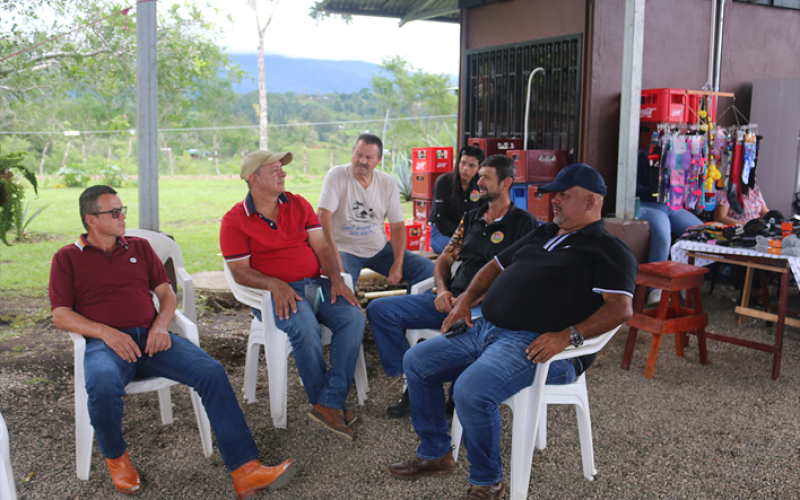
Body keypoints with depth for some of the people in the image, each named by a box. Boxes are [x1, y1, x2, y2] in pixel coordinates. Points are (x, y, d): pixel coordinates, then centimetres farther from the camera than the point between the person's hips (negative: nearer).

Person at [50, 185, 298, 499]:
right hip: (105, 342, -3)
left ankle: (245, 472, -27)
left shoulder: (139, 247, 23)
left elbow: (166, 293, 17)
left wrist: (160, 325, -5)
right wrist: (106, 332, -14)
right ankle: (116, 457, -4)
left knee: (211, 371, -23)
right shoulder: (67, 258, 13)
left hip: (151, 336, 3)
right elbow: (61, 315, 4)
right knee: (103, 385, -38)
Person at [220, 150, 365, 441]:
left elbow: (322, 247, 8)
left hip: (315, 284, 5)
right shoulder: (235, 220, -1)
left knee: (353, 316, -22)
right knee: (304, 327, -34)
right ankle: (322, 400, -13)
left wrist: (336, 279, -10)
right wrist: (275, 285, -24)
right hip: (276, 293, -4)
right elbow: (240, 272, -6)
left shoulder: (299, 205, 12)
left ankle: (330, 404, -22)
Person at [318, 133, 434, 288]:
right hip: (345, 250, -4)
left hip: (380, 249, 4)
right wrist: (335, 256, -27)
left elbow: (398, 226, 2)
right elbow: (324, 215, -18)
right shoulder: (336, 175, -8)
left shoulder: (387, 183, 3)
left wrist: (398, 264, -10)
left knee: (426, 268, -10)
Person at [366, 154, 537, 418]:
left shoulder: (524, 223, 0)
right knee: (379, 309, -6)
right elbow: (444, 260, 22)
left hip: (485, 307, -7)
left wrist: (471, 300, -17)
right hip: (450, 300, 7)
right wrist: (442, 291, 0)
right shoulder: (471, 217, 21)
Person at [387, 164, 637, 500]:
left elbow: (621, 308, -15)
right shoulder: (542, 234, 24)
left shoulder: (609, 251, -1)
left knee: (472, 390, -33)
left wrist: (568, 335, -27)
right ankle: (435, 455, 16)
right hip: (484, 329, 9)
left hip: (533, 344, -9)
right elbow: (496, 266, 31)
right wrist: (466, 299, 13)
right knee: (416, 361, 5)